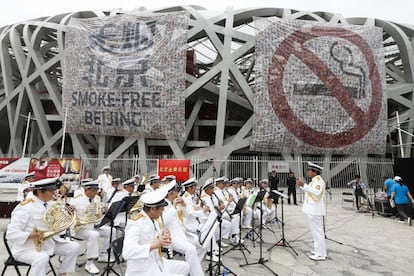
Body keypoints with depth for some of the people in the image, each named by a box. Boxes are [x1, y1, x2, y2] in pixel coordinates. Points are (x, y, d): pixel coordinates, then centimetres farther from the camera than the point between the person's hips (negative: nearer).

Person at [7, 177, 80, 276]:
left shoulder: (51, 204, 1)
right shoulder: (25, 208, -20)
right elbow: (11, 234, -23)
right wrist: (35, 235, -32)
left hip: (49, 243, 8)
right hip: (27, 248, -7)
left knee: (74, 247, -1)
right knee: (42, 258, -37)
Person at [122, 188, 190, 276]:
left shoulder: (153, 220, 1)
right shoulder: (135, 224, -24)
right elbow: (127, 252, -35)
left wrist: (164, 238, -12)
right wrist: (154, 245, -45)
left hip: (156, 263, 9)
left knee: (184, 267, 17)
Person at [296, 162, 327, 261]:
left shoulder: (319, 181, -16)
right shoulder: (315, 181, 15)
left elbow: (316, 192, -34)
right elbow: (309, 192, 22)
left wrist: (304, 185, -39)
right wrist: (302, 185, 13)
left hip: (315, 211, -10)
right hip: (312, 210, 10)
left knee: (318, 232, -3)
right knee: (316, 231, 17)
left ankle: (321, 254, 4)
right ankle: (318, 250, 27)